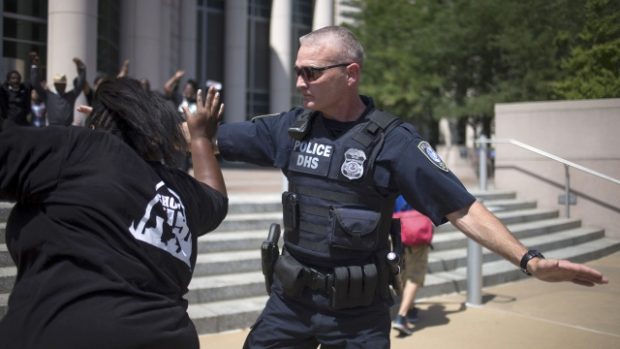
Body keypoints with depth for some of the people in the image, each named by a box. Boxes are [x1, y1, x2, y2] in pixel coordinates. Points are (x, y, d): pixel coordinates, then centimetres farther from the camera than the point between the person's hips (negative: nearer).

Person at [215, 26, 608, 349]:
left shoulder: (392, 140, -14)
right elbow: (216, 138, 7)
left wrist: (529, 260, -24)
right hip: (291, 298, 4)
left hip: (357, 311, -4)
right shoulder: (292, 127, -1)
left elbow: (462, 208, -15)